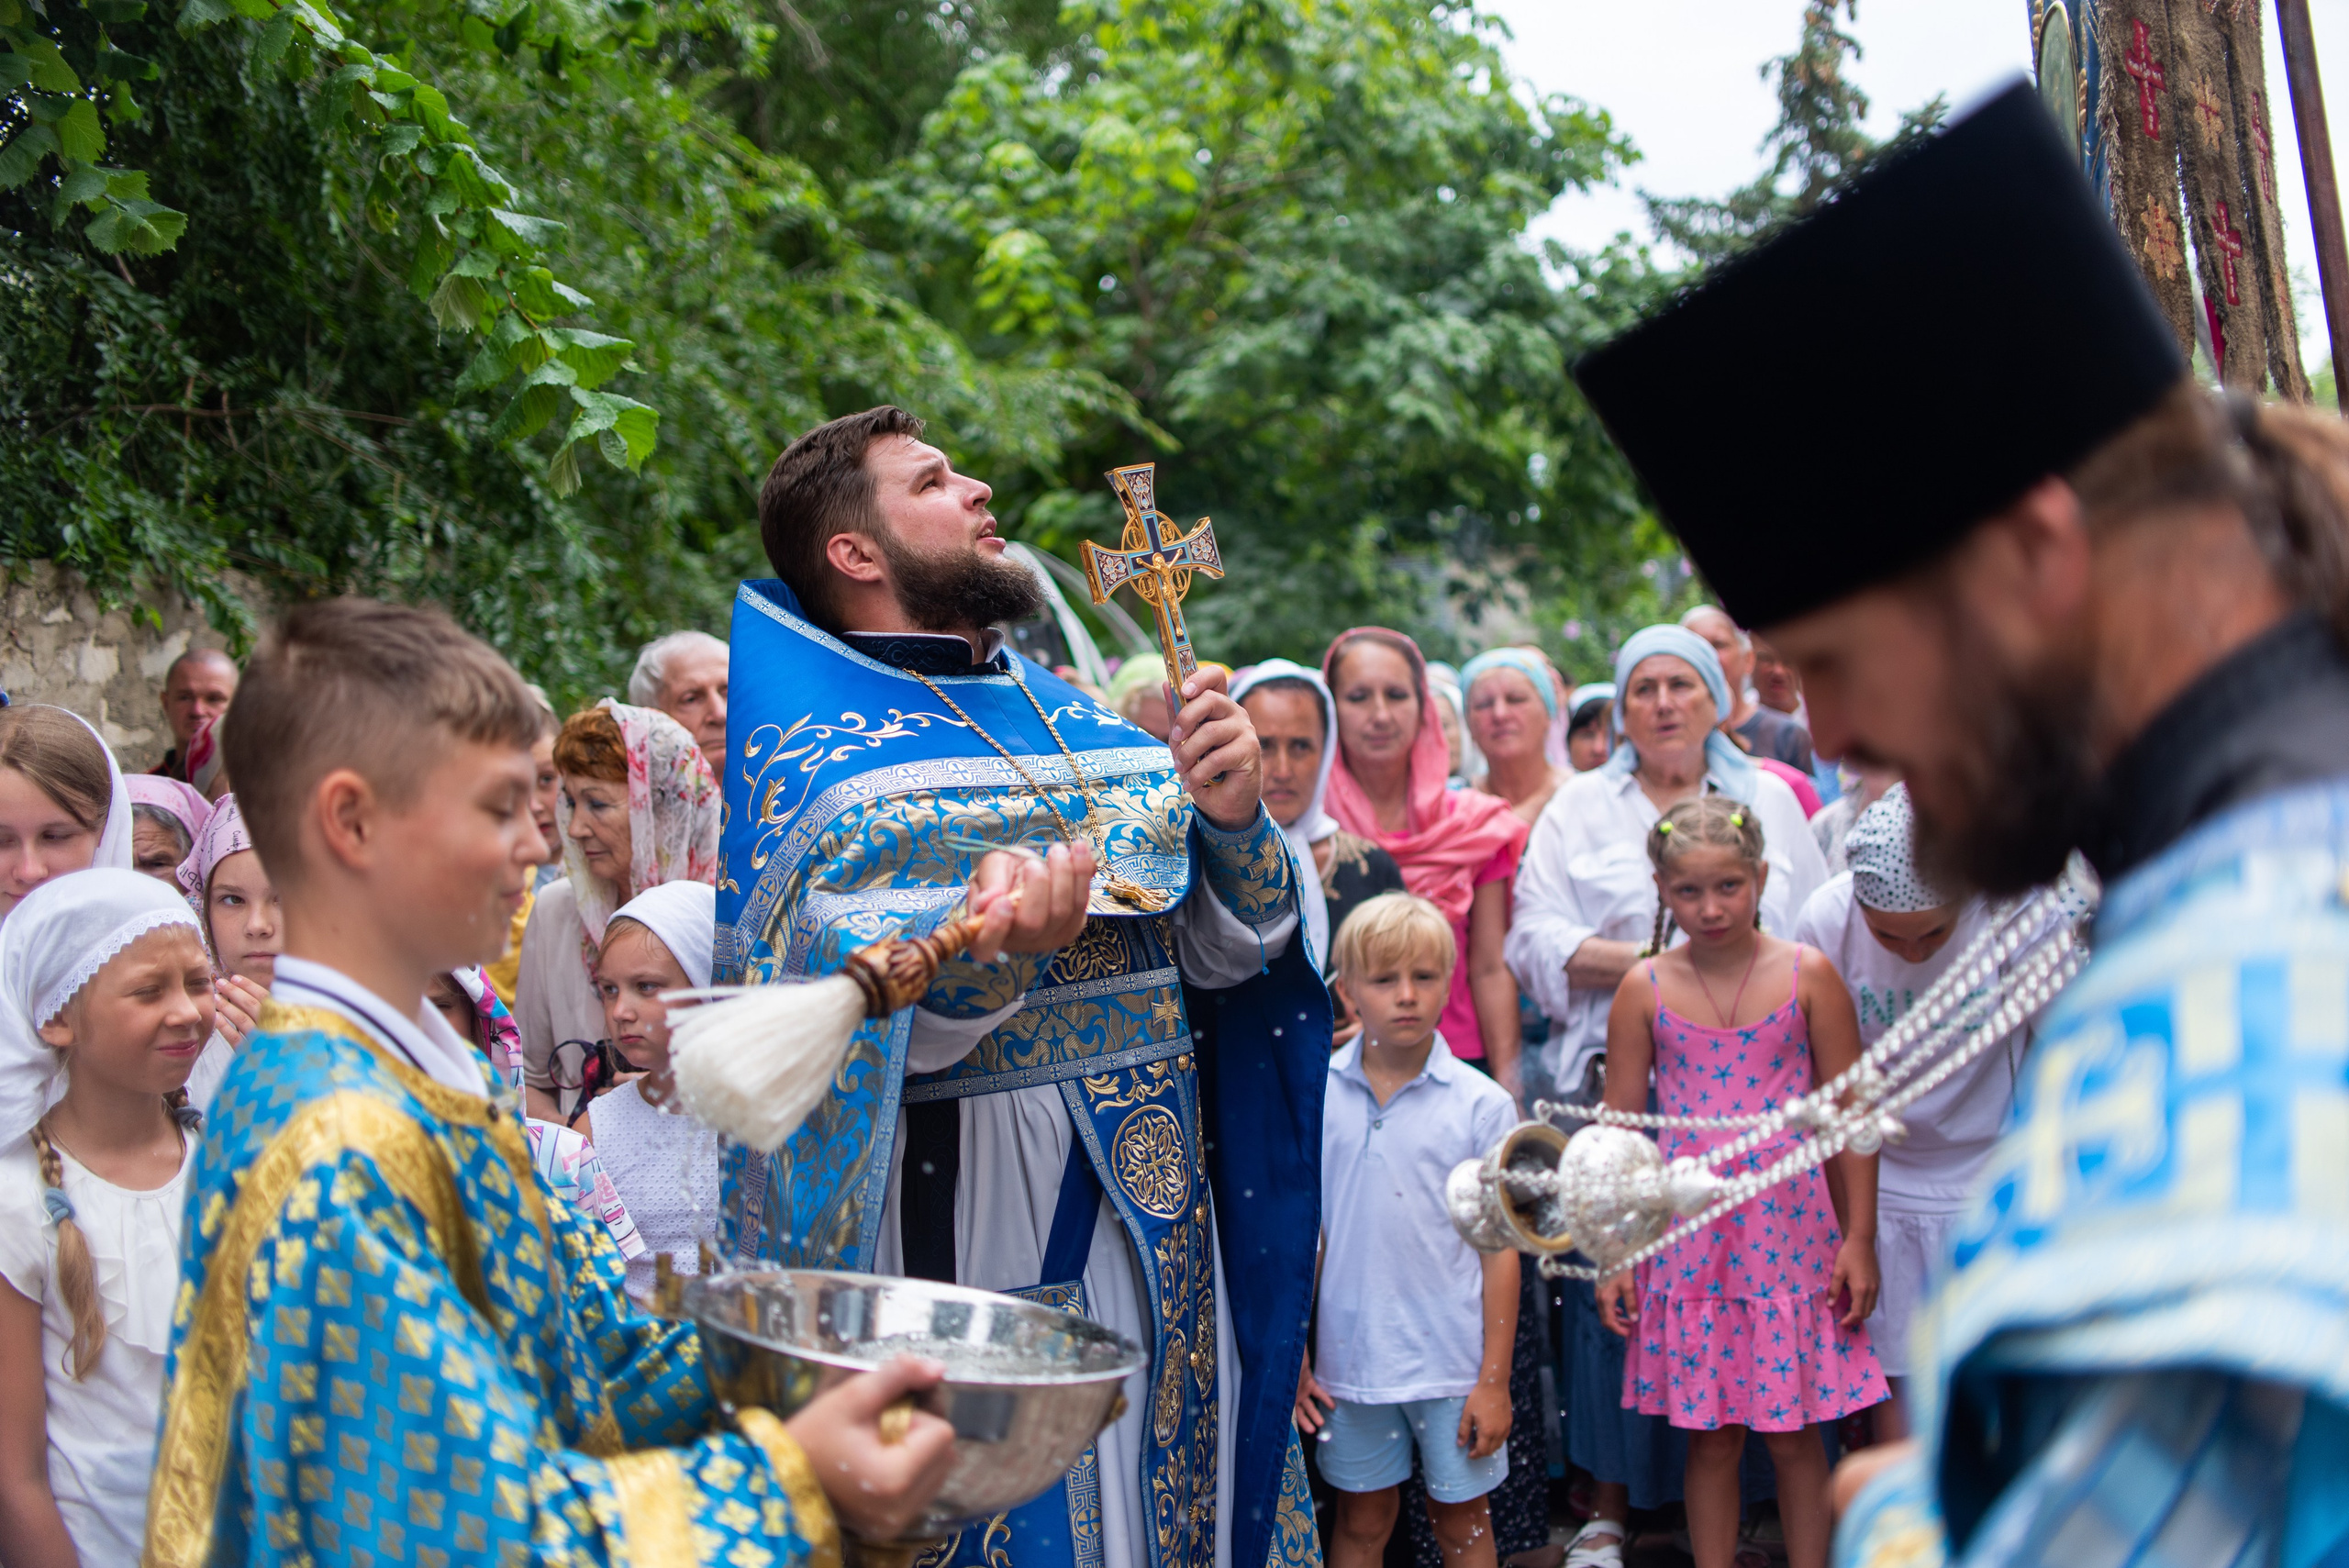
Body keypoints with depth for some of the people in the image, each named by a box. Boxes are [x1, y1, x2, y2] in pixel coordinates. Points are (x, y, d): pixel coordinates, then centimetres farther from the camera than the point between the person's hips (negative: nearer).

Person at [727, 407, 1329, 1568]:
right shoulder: (818, 759, -5)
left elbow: (1222, 956, 10)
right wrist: (987, 942, -34)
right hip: (979, 1212, -6)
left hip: (1164, 1206, 6)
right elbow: (872, 1027, -16)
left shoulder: (1075, 721, 14)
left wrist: (1229, 824, -8)